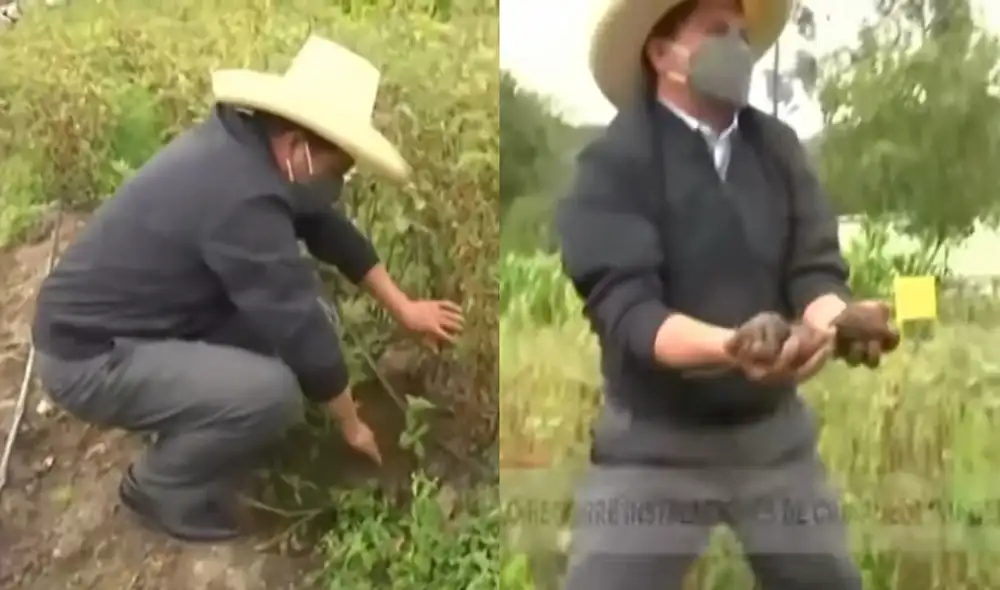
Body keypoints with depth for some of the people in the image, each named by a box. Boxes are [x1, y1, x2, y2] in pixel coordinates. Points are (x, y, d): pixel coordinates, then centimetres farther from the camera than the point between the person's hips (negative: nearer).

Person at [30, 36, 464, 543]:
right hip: (88, 357, -9)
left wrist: (402, 307, 12)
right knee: (272, 392, -26)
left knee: (282, 294, 4)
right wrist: (352, 426, -7)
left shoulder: (248, 140, -3)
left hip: (132, 321, 9)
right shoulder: (241, 197, -31)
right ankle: (161, 485, 2)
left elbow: (329, 229, 9)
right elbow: (303, 331, -22)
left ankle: (192, 429, 17)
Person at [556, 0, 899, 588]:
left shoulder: (778, 147, 4)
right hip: (656, 446, -4)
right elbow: (626, 308, -20)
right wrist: (730, 346, -39)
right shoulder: (616, 161, -11)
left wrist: (839, 318, -27)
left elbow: (815, 268, -2)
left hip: (776, 434, 5)